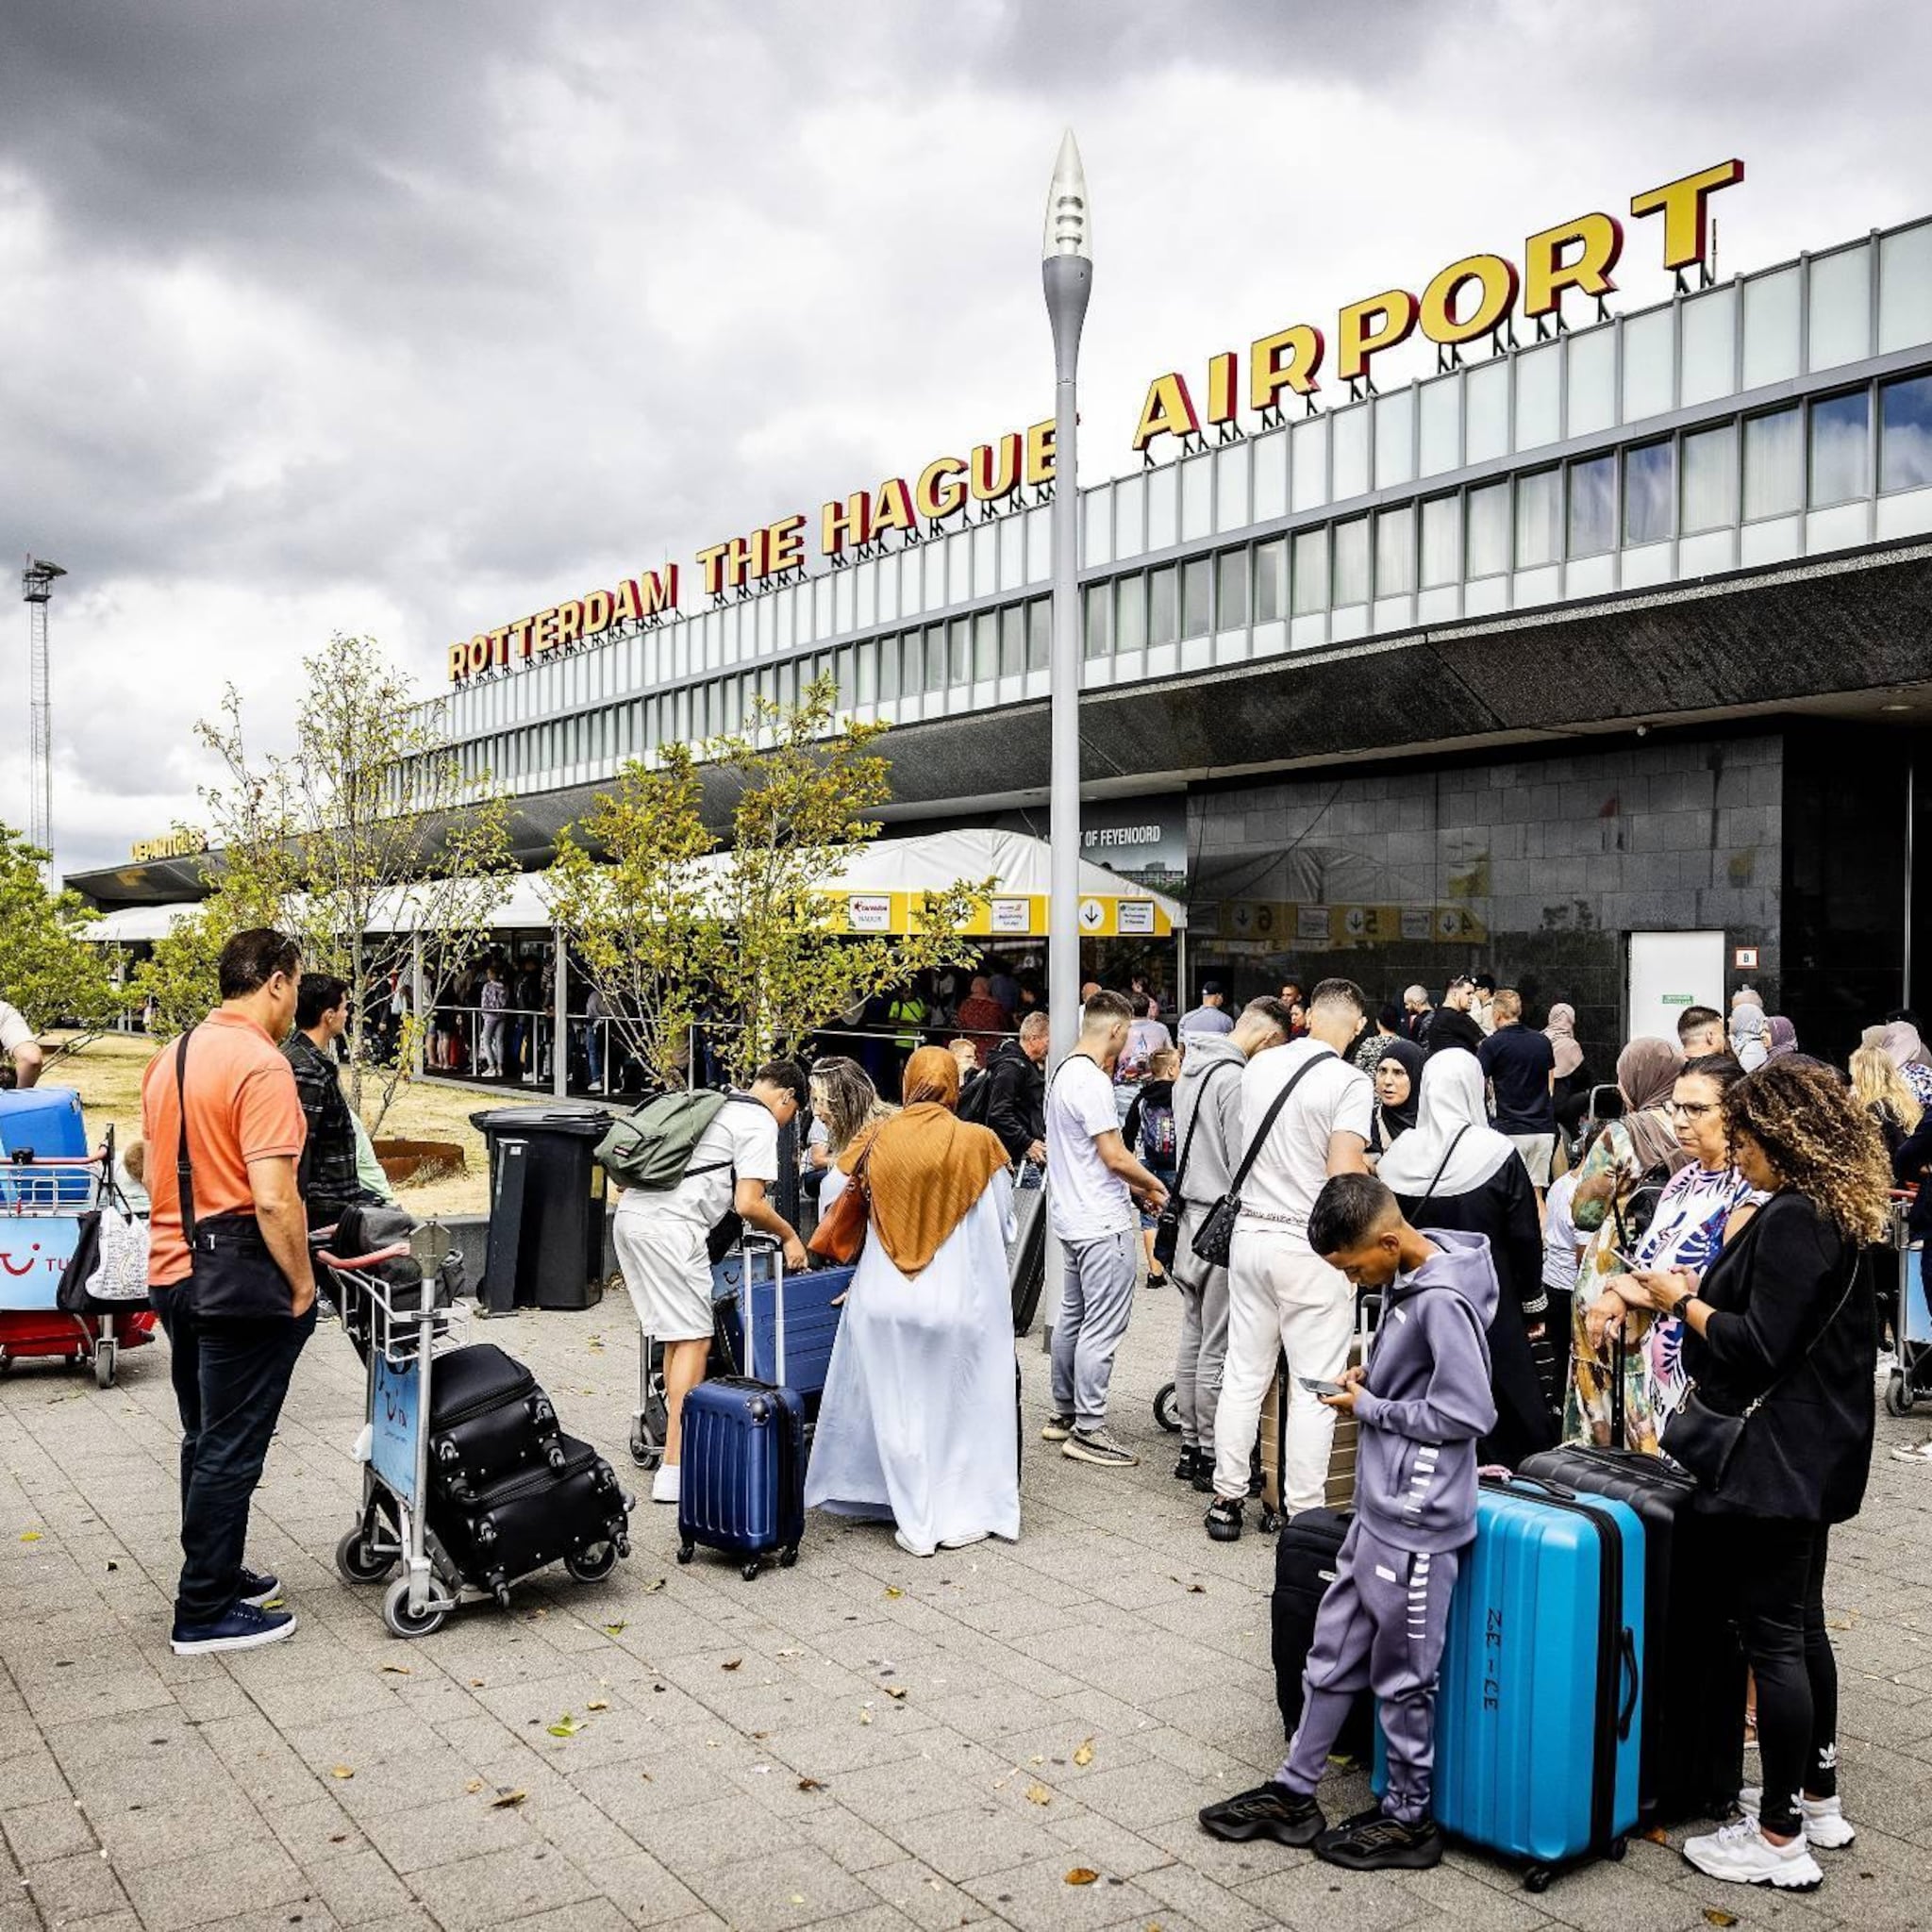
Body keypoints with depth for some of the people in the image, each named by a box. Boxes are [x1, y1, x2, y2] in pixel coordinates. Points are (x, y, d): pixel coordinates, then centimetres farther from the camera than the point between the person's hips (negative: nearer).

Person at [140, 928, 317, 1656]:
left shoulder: (171, 1058, 10)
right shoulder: (261, 1065, -18)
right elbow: (272, 1197, -24)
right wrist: (303, 1286, -14)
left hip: (173, 1269, 9)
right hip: (238, 1277, -9)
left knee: (205, 1442, 19)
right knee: (231, 1450, 0)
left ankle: (215, 1573, 31)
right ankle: (205, 1613, 8)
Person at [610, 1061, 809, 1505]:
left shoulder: (712, 1106, 26)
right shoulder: (761, 1123, 0)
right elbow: (749, 1204, -9)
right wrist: (788, 1236, 7)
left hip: (630, 1214, 9)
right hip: (670, 1227, -9)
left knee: (675, 1335, 17)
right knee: (693, 1339, -4)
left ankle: (675, 1432, 23)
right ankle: (675, 1468, -6)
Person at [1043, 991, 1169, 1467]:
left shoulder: (1064, 1072, 13)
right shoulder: (1092, 1081, -19)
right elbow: (1115, 1157, -19)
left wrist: (1136, 1189, 16)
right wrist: (1154, 1185, -2)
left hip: (1073, 1218, 11)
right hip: (1103, 1223, -11)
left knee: (1073, 1318, 17)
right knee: (1103, 1326, -5)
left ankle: (1064, 1413, 27)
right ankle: (1088, 1429, -1)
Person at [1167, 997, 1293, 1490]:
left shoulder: (1191, 1070, 12)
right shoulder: (1235, 1080, -18)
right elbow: (1244, 1168, -18)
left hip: (1190, 1216, 9)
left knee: (1194, 1339, 15)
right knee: (1219, 1349, -1)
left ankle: (1191, 1446, 23)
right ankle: (1212, 1458, 6)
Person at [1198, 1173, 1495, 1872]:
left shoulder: (1443, 1301, -22)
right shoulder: (1406, 1279, 6)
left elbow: (1468, 1413, -22)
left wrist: (1369, 1408, -14)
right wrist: (1372, 1379, 3)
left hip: (1418, 1524, -9)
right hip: (1377, 1510, 9)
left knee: (1402, 1676, 7)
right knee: (1333, 1654, 17)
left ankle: (1409, 1819, 25)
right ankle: (1294, 1794, 29)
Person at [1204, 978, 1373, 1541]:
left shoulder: (1259, 1066, 5)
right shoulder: (1349, 1083, -14)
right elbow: (1344, 1176, -21)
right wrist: (1371, 1170, 1)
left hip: (1252, 1232, 6)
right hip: (1311, 1246, -6)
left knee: (1244, 1374, 13)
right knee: (1314, 1387, 4)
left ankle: (1227, 1497, 20)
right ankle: (1303, 1512, 8)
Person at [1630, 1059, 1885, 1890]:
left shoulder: (1792, 1218, -19)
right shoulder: (1835, 1215, 11)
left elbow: (1760, 1348, -22)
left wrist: (1684, 1303, -9)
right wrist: (1703, 1294, 9)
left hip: (1774, 1461, -10)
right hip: (1813, 1456, 10)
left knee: (1772, 1636, -3)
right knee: (1801, 1625, 20)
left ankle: (1780, 1838, 6)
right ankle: (1817, 1798, 33)